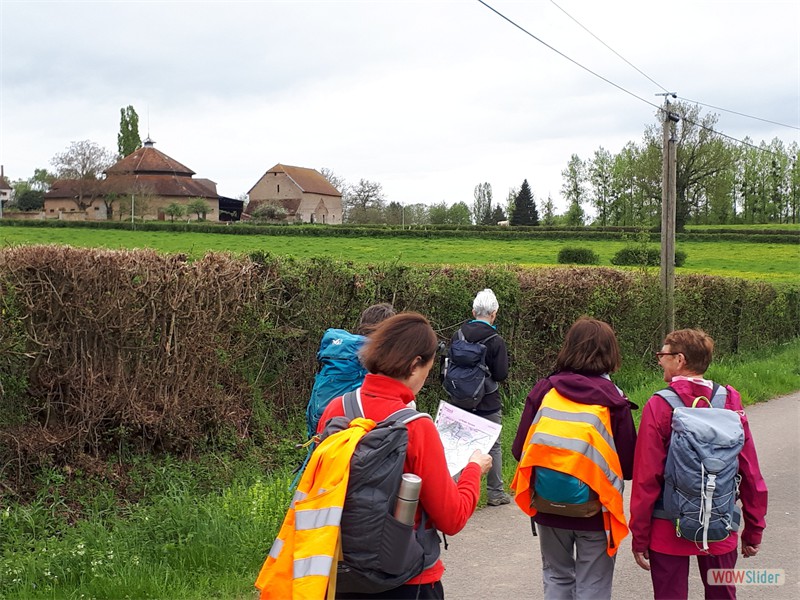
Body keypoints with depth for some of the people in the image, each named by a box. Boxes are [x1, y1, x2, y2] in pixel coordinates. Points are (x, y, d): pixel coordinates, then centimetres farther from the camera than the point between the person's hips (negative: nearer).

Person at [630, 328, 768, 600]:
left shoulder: (659, 407, -13)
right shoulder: (731, 402, -4)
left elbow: (646, 479, -13)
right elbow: (750, 473, -1)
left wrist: (639, 536, -5)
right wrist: (754, 530, 9)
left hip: (669, 532, -3)